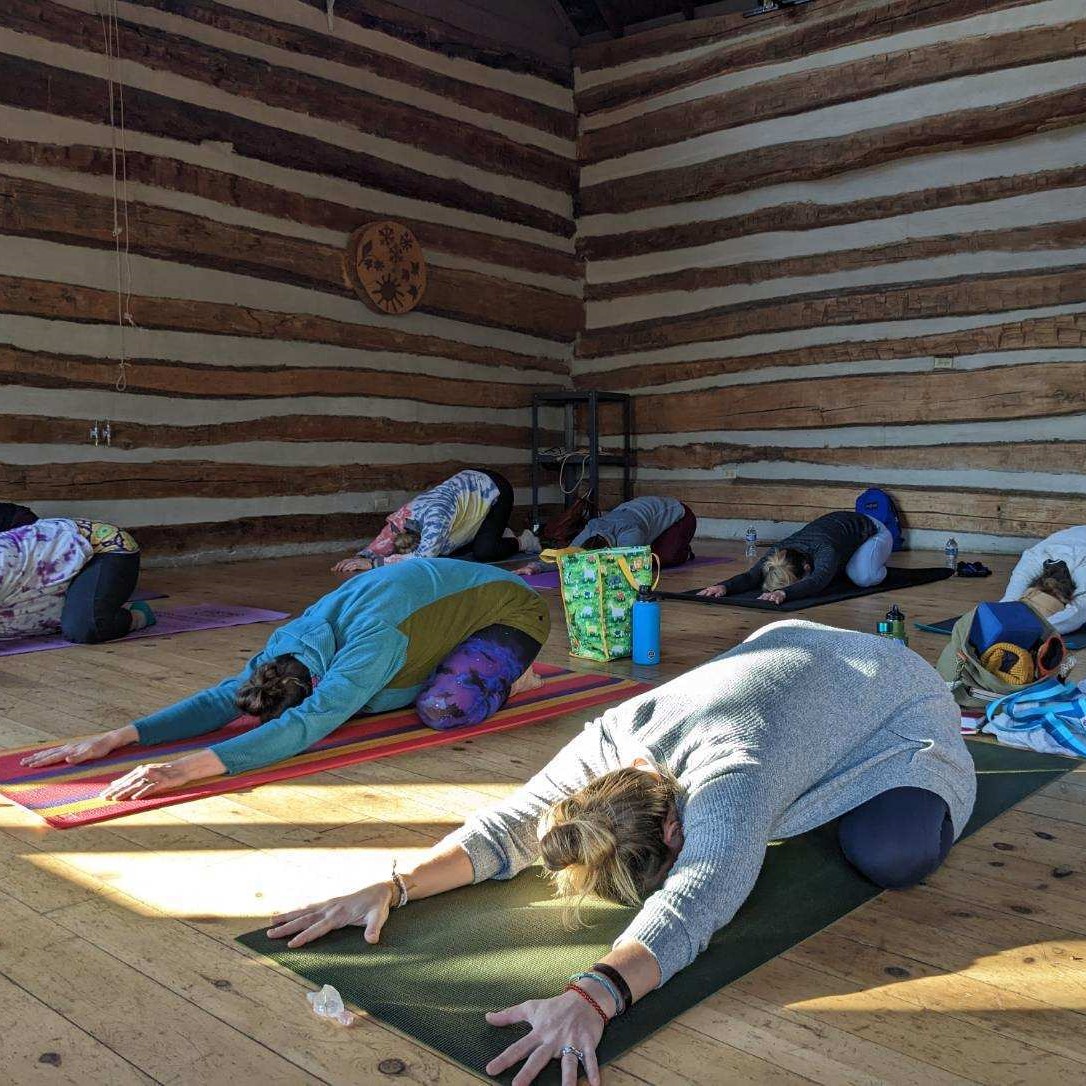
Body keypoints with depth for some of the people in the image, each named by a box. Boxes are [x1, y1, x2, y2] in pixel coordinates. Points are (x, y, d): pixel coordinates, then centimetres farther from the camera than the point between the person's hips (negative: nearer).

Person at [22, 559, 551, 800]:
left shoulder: (370, 646, -40)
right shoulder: (291, 641, -14)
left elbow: (302, 729, -49)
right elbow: (221, 698, -15)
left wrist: (188, 768, -56)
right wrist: (115, 738, -26)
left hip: (511, 608, -8)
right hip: (453, 593, 8)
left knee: (441, 708, -28)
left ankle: (510, 680, 4)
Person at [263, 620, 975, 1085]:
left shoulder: (729, 782, -45)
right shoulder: (613, 736, -26)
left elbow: (694, 902, -59)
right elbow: (512, 823, -28)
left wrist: (593, 997, -73)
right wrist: (396, 885, -41)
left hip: (886, 689, -5)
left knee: (888, 854, -23)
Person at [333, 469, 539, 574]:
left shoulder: (435, 517, -40)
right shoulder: (401, 517, -19)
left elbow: (423, 558, -49)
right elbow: (379, 546, -14)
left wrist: (373, 562, -49)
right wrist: (359, 558, -36)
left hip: (494, 490, -7)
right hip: (467, 482, 7)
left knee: (483, 552, -20)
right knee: (452, 548, 6)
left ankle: (521, 541, 10)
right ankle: (499, 534, 29)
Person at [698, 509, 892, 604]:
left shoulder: (824, 551, -47)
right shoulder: (778, 553, -31)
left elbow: (816, 582, -63)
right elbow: (751, 576, -39)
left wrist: (784, 593, -79)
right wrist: (725, 586, -59)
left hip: (872, 531, -5)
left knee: (863, 577, -29)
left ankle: (877, 565, 7)